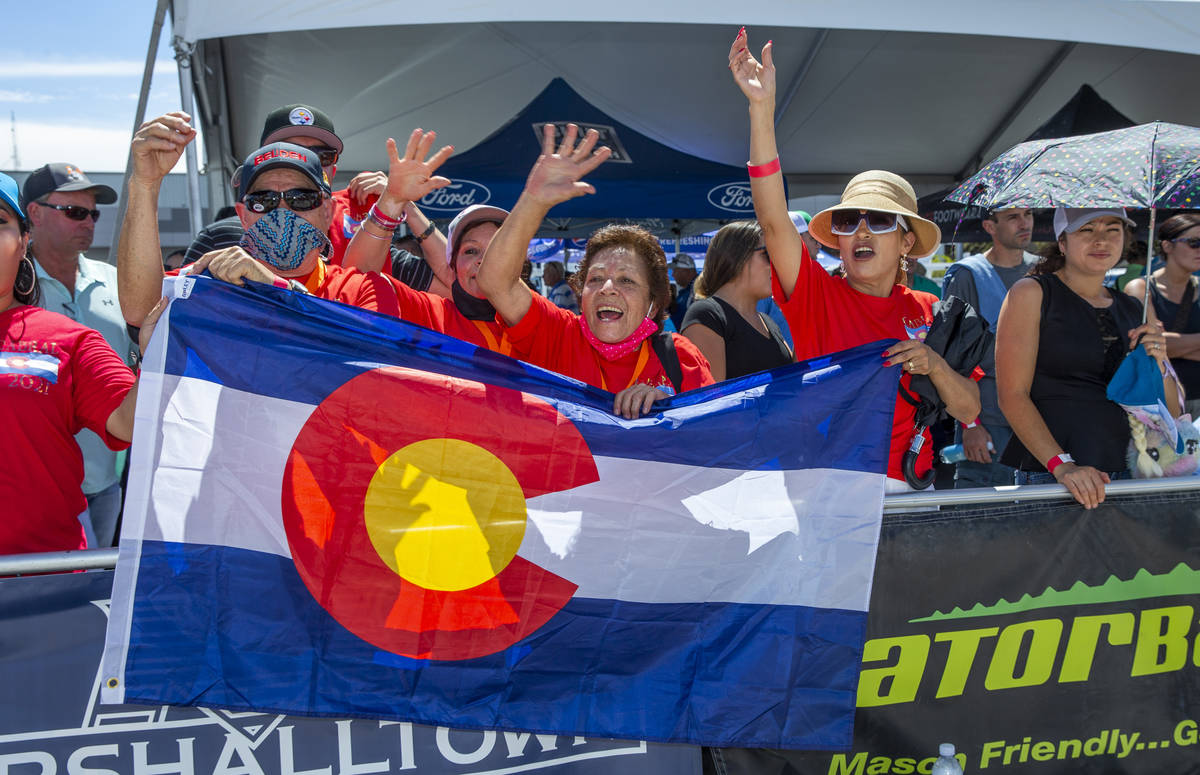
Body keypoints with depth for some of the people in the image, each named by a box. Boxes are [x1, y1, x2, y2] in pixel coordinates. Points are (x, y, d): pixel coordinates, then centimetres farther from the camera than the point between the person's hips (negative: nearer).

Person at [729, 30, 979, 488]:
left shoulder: (929, 312, 9)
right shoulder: (817, 295, 1)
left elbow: (970, 411, 11)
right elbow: (772, 219, -15)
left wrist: (934, 366, -10)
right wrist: (762, 108, -23)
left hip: (901, 495, 2)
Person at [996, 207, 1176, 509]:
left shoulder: (1133, 309, 15)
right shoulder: (1031, 293, -1)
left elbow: (1170, 414, 18)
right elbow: (1012, 394, -11)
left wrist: (1159, 366, -2)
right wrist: (1061, 464, -21)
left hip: (1125, 473, 5)